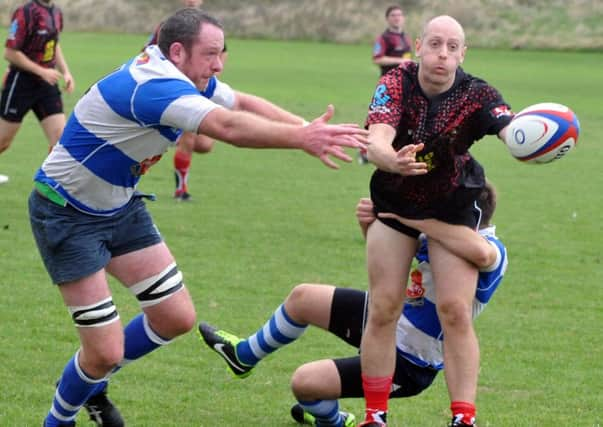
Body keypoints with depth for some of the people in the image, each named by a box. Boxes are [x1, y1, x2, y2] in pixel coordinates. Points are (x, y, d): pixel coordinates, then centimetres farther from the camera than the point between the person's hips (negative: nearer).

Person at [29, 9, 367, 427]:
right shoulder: (152, 85, -32)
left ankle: (91, 382, 29)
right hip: (67, 216, -10)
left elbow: (244, 103, 4)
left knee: (177, 317, 7)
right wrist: (302, 137, -40)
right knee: (106, 351, -9)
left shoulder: (182, 76, -2)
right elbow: (228, 126, -42)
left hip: (120, 206, 10)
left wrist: (310, 130, -9)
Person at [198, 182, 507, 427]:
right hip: (394, 318, 8)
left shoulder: (491, 250, -32)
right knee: (303, 298, 14)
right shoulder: (444, 235, -6)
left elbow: (479, 251, -58)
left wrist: (411, 218, -49)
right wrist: (370, 225, -20)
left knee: (304, 381, -8)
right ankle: (245, 355, 40)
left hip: (408, 364, -8)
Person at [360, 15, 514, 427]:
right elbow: (376, 139, -35)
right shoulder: (396, 83, -20)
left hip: (452, 208, -1)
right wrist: (391, 159, -59)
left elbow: (512, 130, -38)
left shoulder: (477, 95, -20)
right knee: (384, 310, -1)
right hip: (394, 203, 1)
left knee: (456, 311, -9)